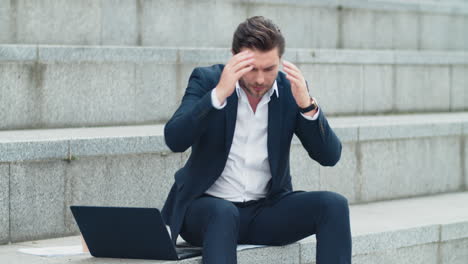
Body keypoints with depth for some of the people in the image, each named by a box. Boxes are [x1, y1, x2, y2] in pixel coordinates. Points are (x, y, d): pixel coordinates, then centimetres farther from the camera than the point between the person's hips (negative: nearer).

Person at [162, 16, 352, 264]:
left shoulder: (290, 89, -1)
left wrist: (307, 104, -23)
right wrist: (219, 93, -32)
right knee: (223, 214, -37)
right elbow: (174, 140, -22)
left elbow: (330, 156, -7)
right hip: (207, 207, -3)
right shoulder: (206, 80, -7)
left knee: (334, 205, -20)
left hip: (266, 210, 3)